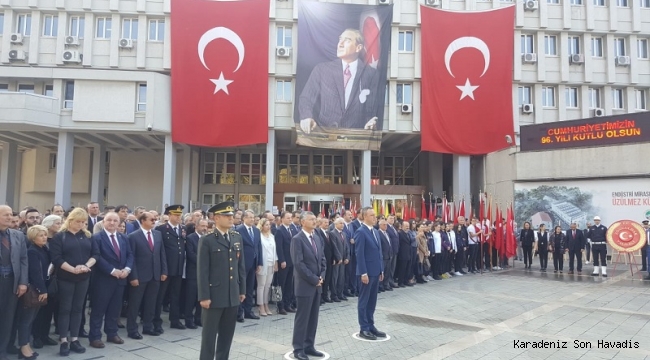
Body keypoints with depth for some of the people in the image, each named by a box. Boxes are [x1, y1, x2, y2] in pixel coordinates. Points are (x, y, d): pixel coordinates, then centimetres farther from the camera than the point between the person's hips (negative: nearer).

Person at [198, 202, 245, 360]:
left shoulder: (237, 237, 8)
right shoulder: (207, 240, -9)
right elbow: (202, 271, -10)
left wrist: (242, 290, 10)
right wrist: (204, 296, -13)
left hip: (233, 295, 5)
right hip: (214, 295, -5)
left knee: (227, 334, 14)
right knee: (209, 334, 6)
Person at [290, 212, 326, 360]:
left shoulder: (318, 239, 11)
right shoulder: (297, 239, -12)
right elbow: (298, 264, -18)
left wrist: (321, 277, -1)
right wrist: (314, 279, -15)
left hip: (318, 284, 7)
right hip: (305, 285, -7)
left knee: (313, 317, 12)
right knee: (302, 318, 1)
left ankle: (309, 346, 22)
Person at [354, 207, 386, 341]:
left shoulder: (375, 231, 13)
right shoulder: (361, 232, -13)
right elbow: (359, 254, -17)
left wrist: (381, 270, 14)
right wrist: (363, 273, -20)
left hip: (376, 271, 8)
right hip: (367, 272, -8)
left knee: (372, 301, 14)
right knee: (364, 301, 2)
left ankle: (371, 326, 23)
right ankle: (364, 329, 9)